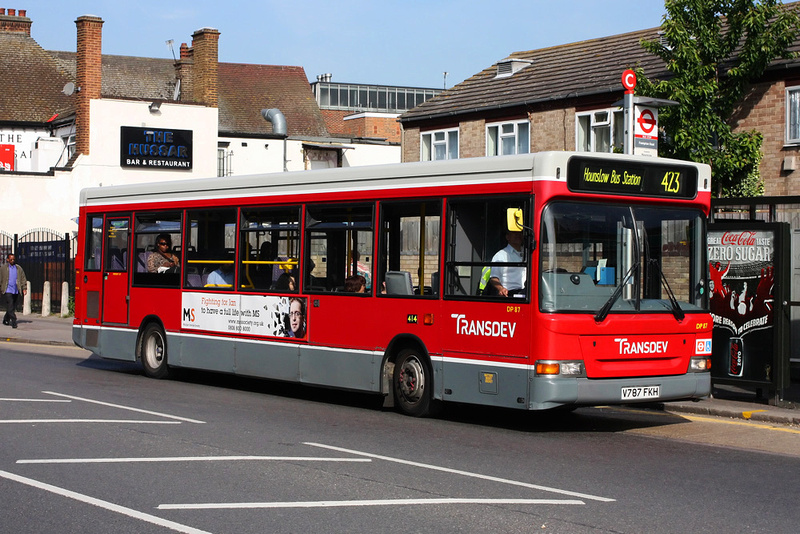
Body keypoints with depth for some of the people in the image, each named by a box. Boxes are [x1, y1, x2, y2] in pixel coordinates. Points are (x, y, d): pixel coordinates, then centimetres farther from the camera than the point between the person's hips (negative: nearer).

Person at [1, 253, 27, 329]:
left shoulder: (19, 268, 10)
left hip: (16, 291, 4)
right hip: (7, 290, -4)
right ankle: (13, 321, -17)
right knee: (10, 306, -14)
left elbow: (23, 279, 10)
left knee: (13, 307, 9)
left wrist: (24, 288, 0)